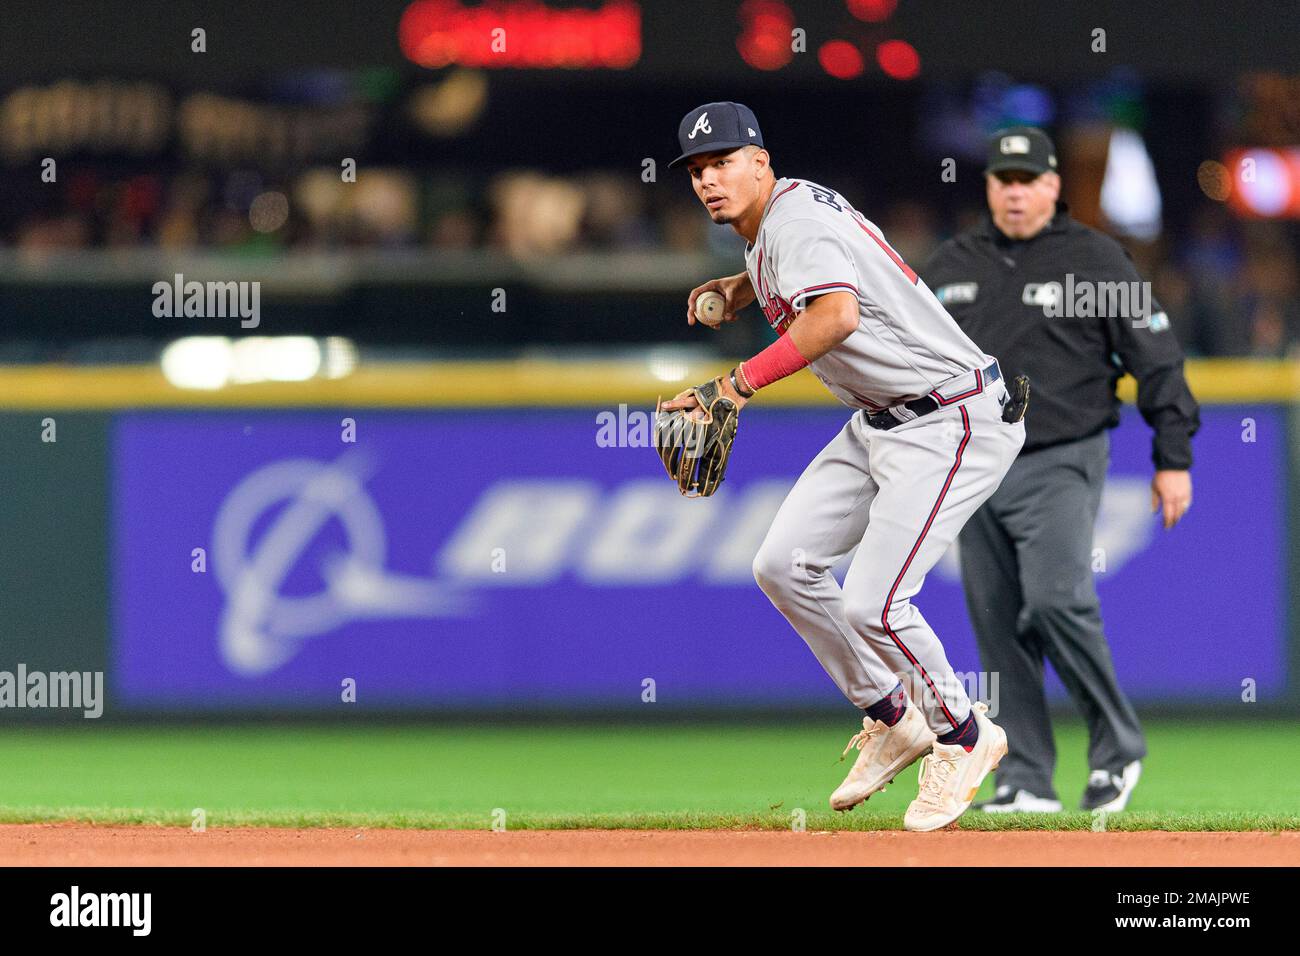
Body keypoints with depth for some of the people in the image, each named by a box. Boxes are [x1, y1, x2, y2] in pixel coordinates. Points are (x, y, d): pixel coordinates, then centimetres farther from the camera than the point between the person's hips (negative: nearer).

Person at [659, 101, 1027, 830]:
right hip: (880, 418, 11)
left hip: (955, 424, -11)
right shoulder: (769, 225, 9)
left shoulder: (795, 219, -22)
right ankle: (892, 721, 19)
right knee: (784, 565, 4)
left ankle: (966, 737, 8)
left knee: (872, 605, -17)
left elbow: (837, 314, -42)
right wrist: (739, 288, 16)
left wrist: (737, 386, -46)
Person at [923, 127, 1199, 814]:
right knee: (997, 626, 2)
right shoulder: (950, 266, 11)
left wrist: (1174, 459, -4)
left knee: (1056, 600, -20)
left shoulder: (1095, 259, -1)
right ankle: (1025, 782, 7)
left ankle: (1117, 746, -3)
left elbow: (1156, 360, -1)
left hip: (1060, 466, -5)